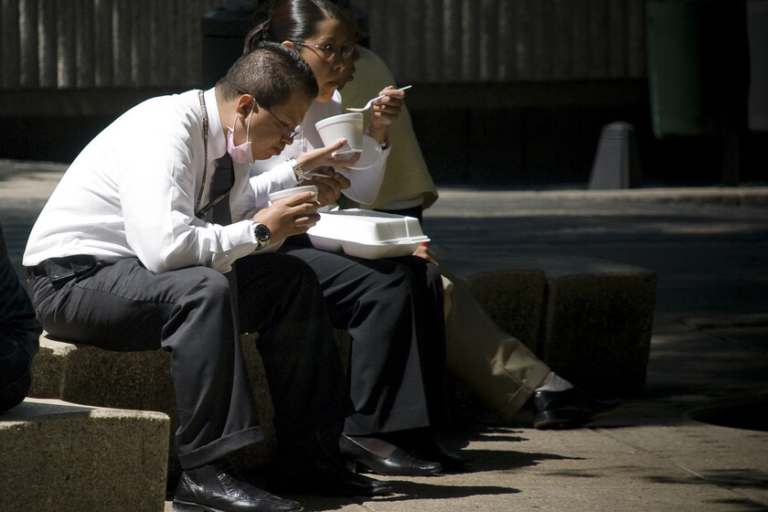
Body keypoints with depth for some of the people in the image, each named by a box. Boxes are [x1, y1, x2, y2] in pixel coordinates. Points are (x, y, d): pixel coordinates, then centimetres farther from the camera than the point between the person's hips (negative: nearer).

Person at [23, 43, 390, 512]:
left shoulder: (227, 140, 4)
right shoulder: (165, 131, -24)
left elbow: (233, 229, 15)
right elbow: (166, 247, -35)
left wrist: (284, 219, -7)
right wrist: (259, 230, -23)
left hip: (144, 273, 10)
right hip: (75, 279, -10)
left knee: (292, 279, 0)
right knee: (204, 289, -36)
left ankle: (301, 458, 0)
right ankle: (204, 473, -34)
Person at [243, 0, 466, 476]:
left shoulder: (330, 105, 14)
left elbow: (362, 193, 20)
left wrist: (377, 135, 5)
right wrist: (296, 172, -23)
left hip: (317, 242, 8)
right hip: (268, 252, -8)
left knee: (423, 277, -12)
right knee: (386, 286, -25)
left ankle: (415, 430, -12)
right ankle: (367, 432, -19)